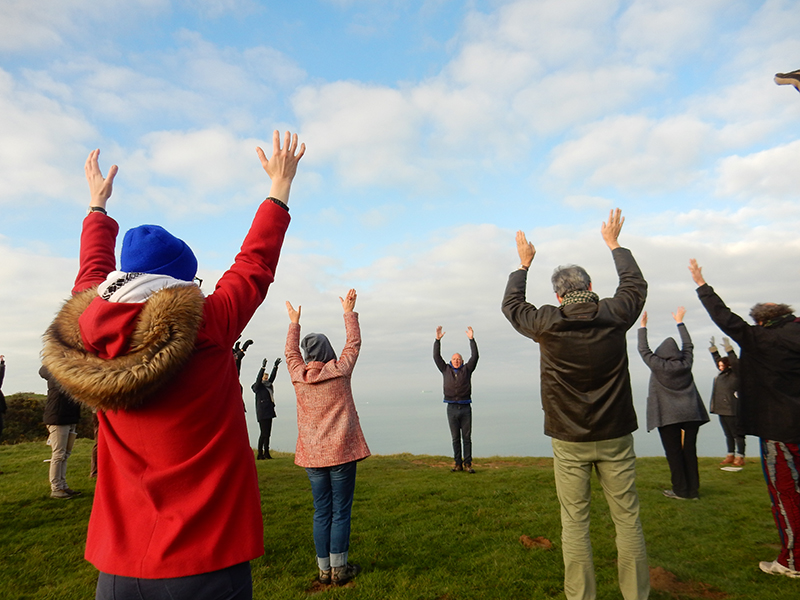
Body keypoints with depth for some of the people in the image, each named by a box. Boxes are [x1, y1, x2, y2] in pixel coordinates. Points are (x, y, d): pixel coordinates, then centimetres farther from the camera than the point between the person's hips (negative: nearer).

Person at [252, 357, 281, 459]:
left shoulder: (268, 386, 17)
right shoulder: (258, 387, -3)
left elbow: (272, 377, 19)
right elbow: (258, 379, -17)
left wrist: (275, 366, 15)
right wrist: (263, 367, -25)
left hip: (269, 412, 8)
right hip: (262, 413, -8)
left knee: (268, 433, 8)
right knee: (263, 433, -8)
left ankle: (266, 453, 13)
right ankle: (260, 454, -3)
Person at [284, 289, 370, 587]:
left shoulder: (298, 375, 0)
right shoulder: (340, 371, -6)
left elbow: (290, 351, 20)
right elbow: (354, 343, 9)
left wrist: (294, 323, 34)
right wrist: (349, 312, 20)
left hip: (312, 454, 3)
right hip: (342, 451, -3)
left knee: (322, 511, 12)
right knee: (341, 512, 5)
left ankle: (324, 569, 19)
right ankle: (339, 568, 12)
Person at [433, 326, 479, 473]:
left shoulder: (467, 369, 8)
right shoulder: (446, 370, 10)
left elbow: (475, 356, 0)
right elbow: (436, 357, 6)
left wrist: (472, 339, -7)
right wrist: (438, 339, -1)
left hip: (465, 408, -1)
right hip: (452, 408, 1)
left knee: (467, 437, 2)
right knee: (455, 438, 6)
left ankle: (467, 464, 7)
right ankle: (458, 464, 12)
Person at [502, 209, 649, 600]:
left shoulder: (547, 325, -10)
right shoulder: (614, 316, -6)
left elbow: (511, 305, 10)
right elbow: (635, 284, 16)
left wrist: (524, 264, 22)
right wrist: (614, 244, 28)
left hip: (569, 441, -2)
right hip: (615, 436, 2)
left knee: (574, 523, 8)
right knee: (627, 517, 13)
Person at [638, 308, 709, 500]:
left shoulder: (657, 366, -8)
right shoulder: (685, 364, 4)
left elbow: (643, 349, 2)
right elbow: (688, 345, 19)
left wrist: (643, 326, 10)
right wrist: (680, 322, 28)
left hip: (668, 416, -4)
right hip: (691, 414, 5)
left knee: (674, 453, 2)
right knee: (690, 451, 9)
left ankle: (680, 490, 6)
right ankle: (693, 490, 15)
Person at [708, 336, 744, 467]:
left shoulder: (736, 374, -6)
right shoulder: (722, 374, 14)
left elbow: (735, 362, -20)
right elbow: (717, 359, 24)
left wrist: (728, 348, -22)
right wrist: (713, 348, 22)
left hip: (733, 411, -8)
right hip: (722, 410, 8)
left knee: (737, 434, 0)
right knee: (728, 434, 13)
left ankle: (740, 457, 5)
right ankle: (730, 456, 19)